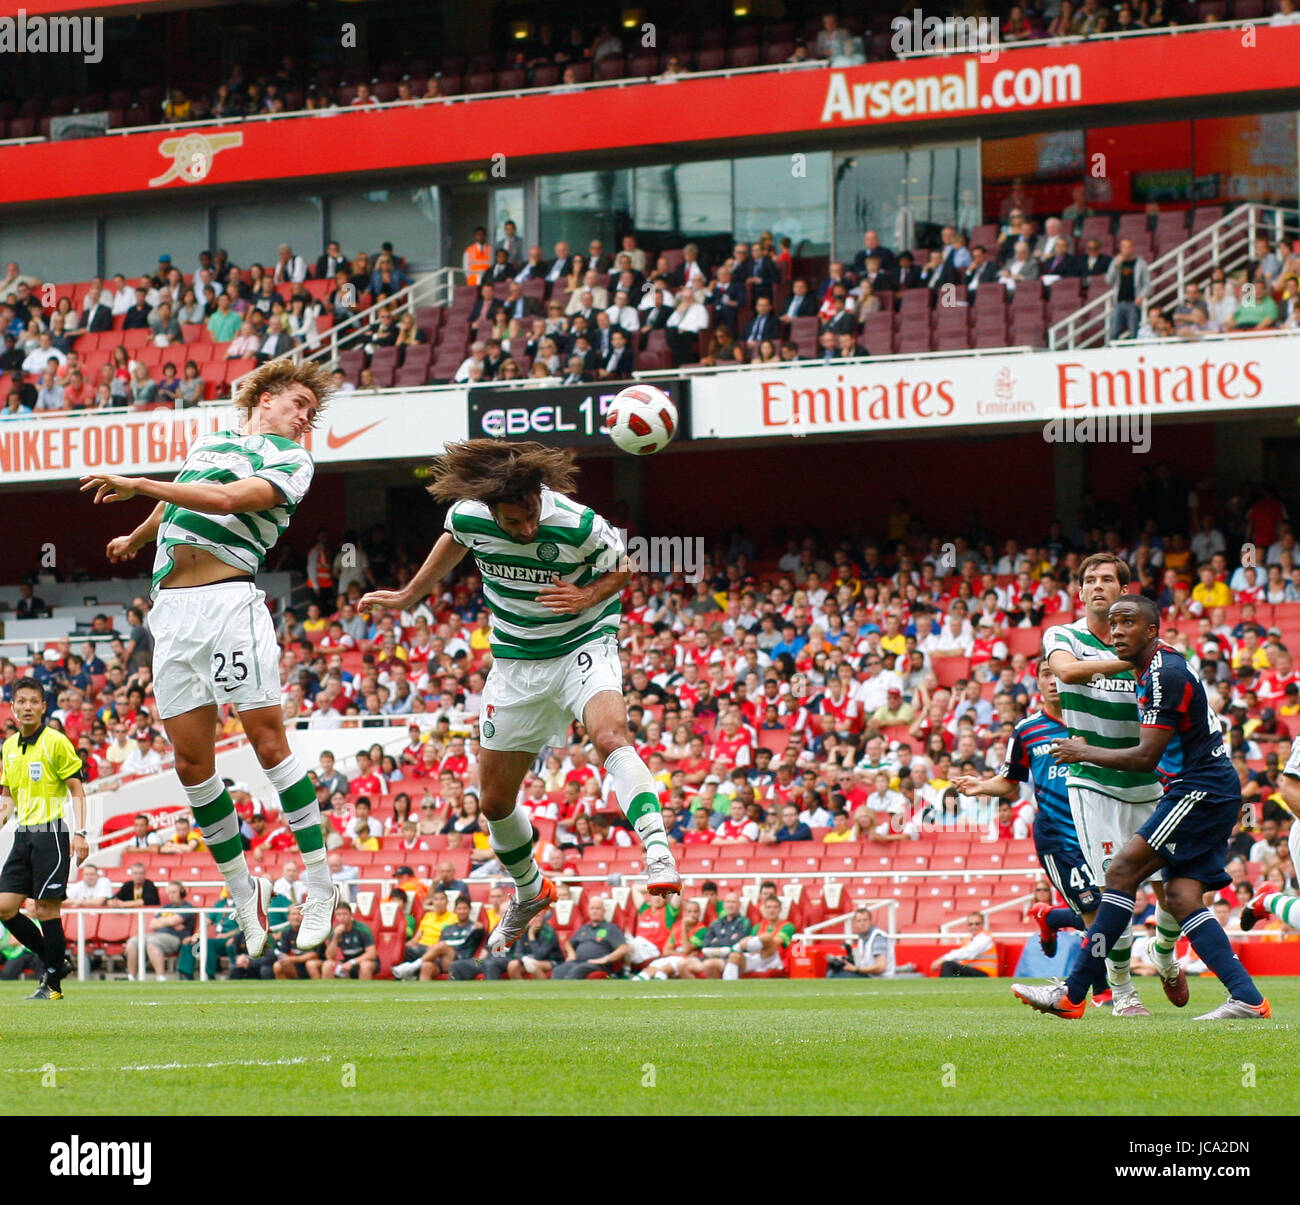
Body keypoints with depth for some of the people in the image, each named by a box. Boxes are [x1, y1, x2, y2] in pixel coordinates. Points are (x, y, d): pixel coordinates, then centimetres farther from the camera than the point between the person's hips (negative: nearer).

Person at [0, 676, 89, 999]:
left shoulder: (55, 742, -5)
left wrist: (80, 833, -15)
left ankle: (53, 984, -1)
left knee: (46, 908, -8)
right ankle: (56, 959, 14)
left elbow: (77, 791, -5)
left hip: (51, 830, -7)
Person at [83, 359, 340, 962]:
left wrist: (138, 485, -11)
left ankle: (320, 885, -9)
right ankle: (243, 891, 11)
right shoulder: (205, 444, 25)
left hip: (229, 600, -5)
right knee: (191, 760, 0)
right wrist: (136, 537, 62)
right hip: (170, 610, 5)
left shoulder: (292, 461, 6)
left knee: (267, 740, -14)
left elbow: (227, 499, -11)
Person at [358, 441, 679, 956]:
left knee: (610, 736, -35)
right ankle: (529, 892, 34)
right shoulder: (468, 517, -14)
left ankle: (658, 852, -43)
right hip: (516, 660, 4)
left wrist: (587, 596, -23)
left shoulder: (578, 525, -24)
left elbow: (621, 568, -4)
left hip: (583, 646, -4)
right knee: (495, 801, 9)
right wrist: (409, 596, 21)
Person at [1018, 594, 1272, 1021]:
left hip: (1199, 793, -10)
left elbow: (1146, 757, -17)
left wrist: (1085, 753, -6)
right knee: (1181, 899, 0)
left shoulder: (1166, 676, -16)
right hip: (1211, 794, 10)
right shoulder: (1155, 668, 15)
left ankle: (1071, 995, -16)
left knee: (1123, 872, -13)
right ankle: (1247, 998, -7)